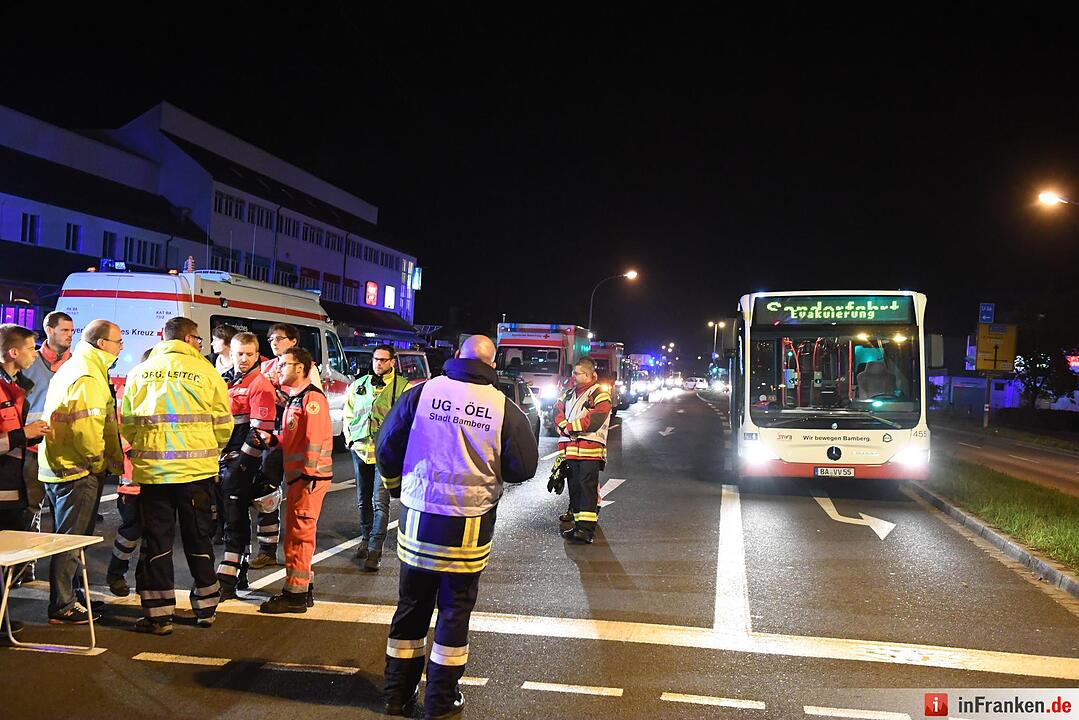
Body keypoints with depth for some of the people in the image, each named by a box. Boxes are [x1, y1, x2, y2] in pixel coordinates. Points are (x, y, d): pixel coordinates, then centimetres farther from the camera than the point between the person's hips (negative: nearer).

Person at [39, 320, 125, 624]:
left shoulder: (70, 369, 17)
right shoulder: (88, 377, -18)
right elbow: (87, 429, -26)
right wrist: (99, 463, -12)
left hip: (58, 467, 10)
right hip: (76, 472, -10)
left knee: (68, 538, 19)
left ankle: (65, 597, 30)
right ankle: (63, 606, 7)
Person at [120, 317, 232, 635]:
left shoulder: (140, 372, 5)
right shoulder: (205, 371, -3)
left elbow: (127, 424, 8)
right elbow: (223, 425, 0)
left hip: (152, 469, 1)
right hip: (197, 469, -1)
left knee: (156, 541, 9)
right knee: (198, 539, 13)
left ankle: (159, 613, 13)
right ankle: (206, 607, 23)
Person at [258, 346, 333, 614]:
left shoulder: (312, 398, -14)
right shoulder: (294, 399, 19)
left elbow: (314, 438, -21)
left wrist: (308, 475, -23)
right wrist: (272, 439, 7)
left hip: (310, 478, -10)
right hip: (297, 476, 10)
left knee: (298, 534, -6)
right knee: (298, 533, 16)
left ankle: (295, 595, 1)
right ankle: (304, 587, 25)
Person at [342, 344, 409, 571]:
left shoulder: (402, 386, -3)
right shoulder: (359, 385, 12)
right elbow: (348, 414, 20)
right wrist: (350, 438, 10)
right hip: (360, 449, 5)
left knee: (380, 501, -8)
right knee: (363, 500, 16)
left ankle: (375, 550, -6)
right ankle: (365, 539, 31)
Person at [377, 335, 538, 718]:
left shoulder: (421, 393, -5)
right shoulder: (503, 407, -6)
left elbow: (386, 447, -1)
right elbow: (523, 468, -3)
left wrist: (398, 487, 17)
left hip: (418, 520, 2)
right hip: (469, 528, -1)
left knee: (412, 605, 16)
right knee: (455, 610, 12)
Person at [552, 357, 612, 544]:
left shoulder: (600, 394, -5)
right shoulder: (569, 393, 19)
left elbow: (595, 420, -16)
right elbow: (558, 411, 11)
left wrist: (571, 427, -12)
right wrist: (563, 426, -10)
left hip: (590, 449, -7)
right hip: (570, 449, 7)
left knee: (587, 488, -10)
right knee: (574, 485, 13)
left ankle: (586, 529, -13)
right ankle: (575, 513, 25)